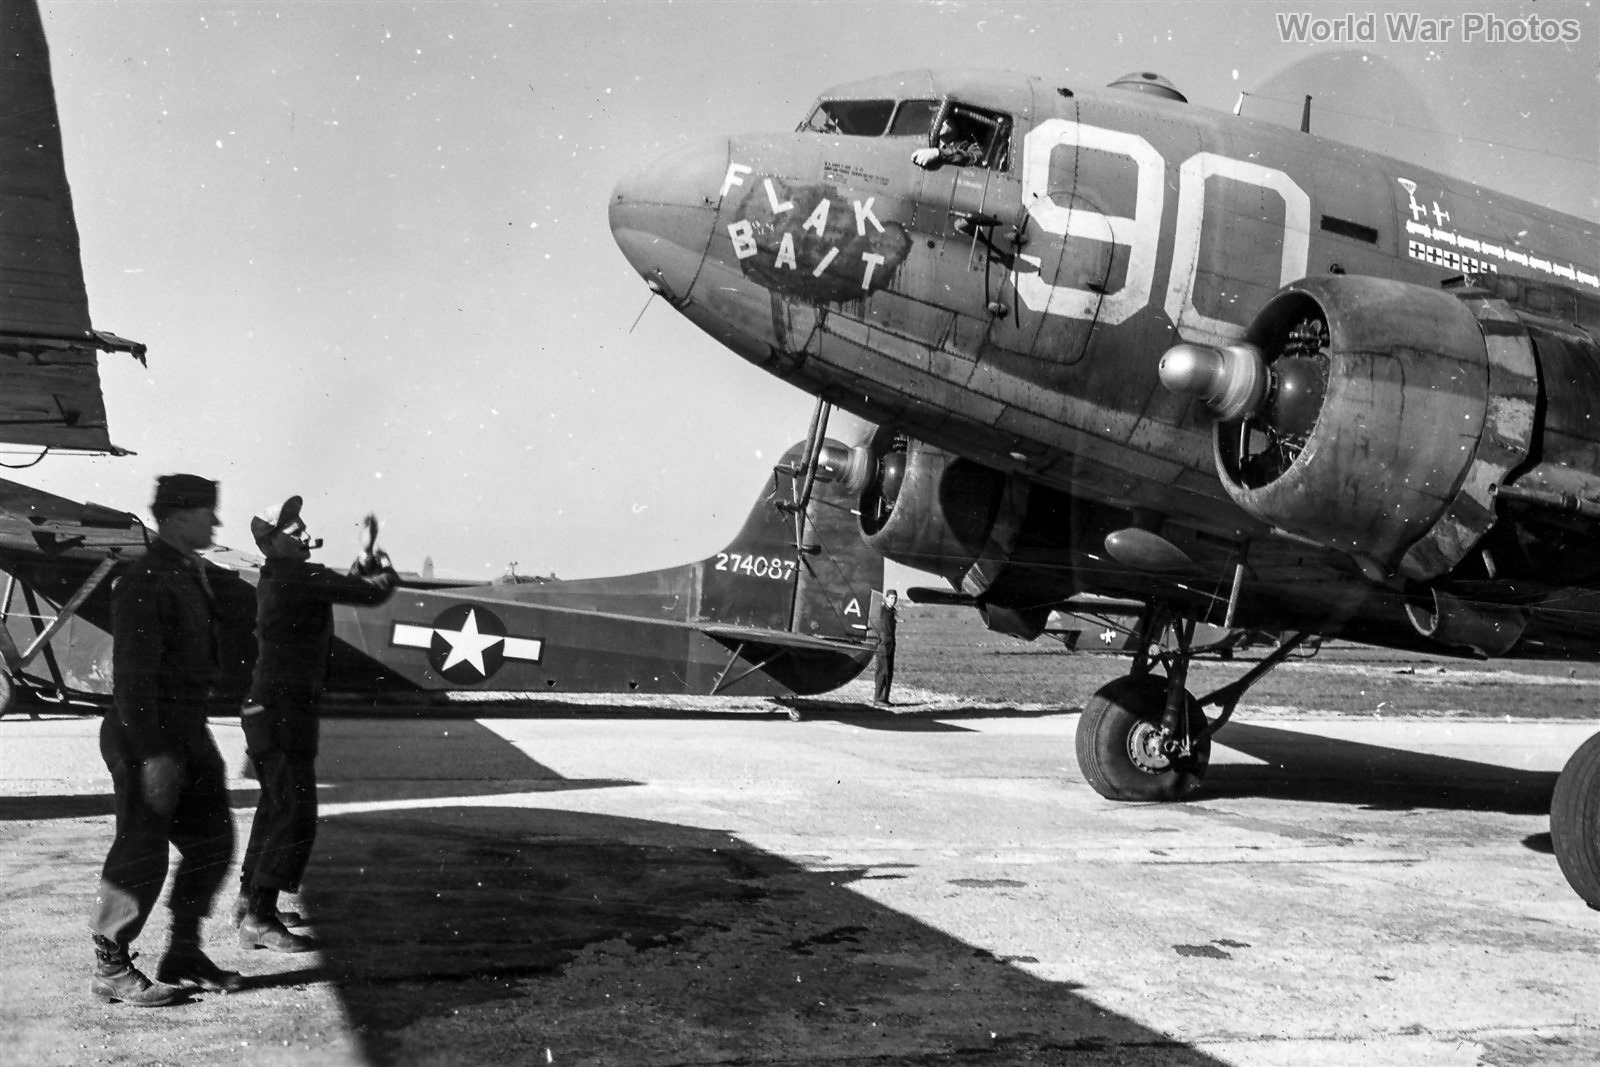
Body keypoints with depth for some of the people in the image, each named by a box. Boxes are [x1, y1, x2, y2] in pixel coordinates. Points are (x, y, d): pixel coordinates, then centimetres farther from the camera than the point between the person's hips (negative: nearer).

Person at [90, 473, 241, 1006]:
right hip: (146, 737, -10)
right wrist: (154, 754, -23)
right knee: (142, 853, -3)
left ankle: (184, 955, 23)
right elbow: (133, 676, -21)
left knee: (212, 842, 12)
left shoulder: (192, 575, 14)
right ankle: (110, 966, 11)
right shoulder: (144, 583, -16)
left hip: (188, 735, 10)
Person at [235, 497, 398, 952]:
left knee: (276, 805, 23)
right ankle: (259, 919, -10)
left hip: (266, 709, 11)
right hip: (284, 712, -11)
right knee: (296, 816, -10)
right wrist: (386, 568, 5)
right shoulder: (298, 578, -16)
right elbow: (370, 592, -15)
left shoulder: (279, 578, 14)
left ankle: (249, 898, 35)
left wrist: (367, 555, 16)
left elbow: (348, 587, 26)